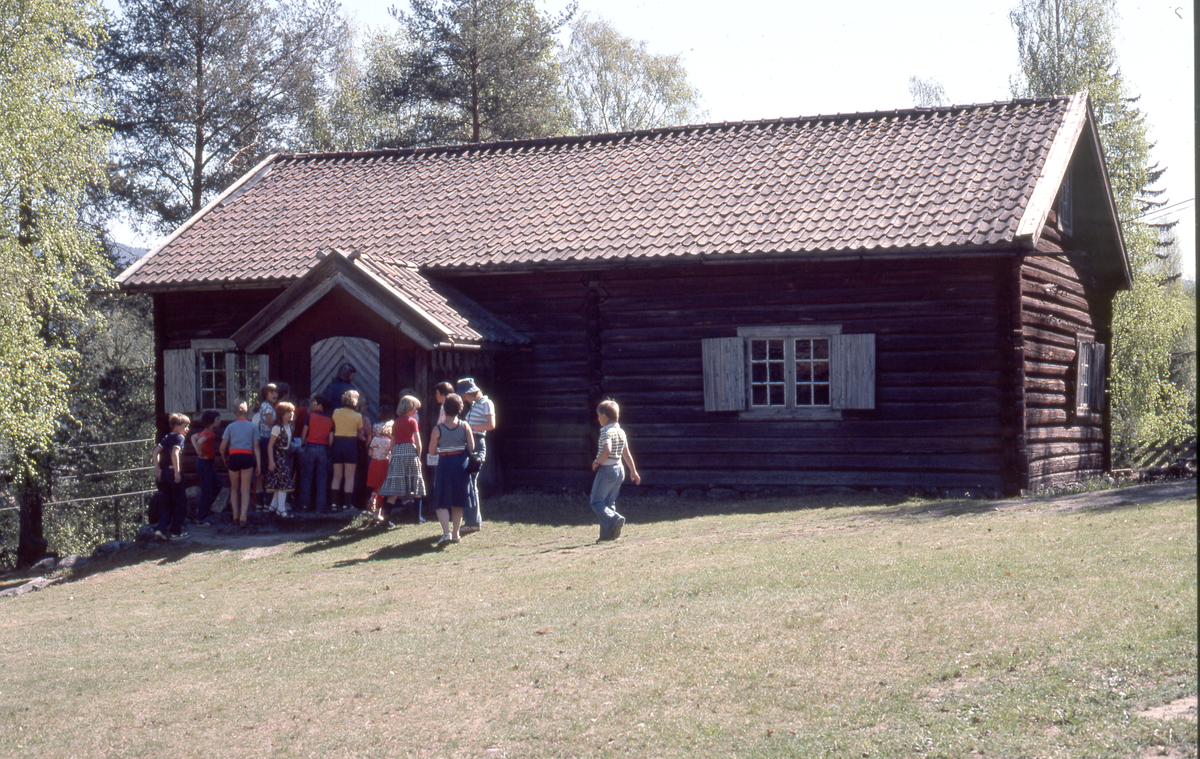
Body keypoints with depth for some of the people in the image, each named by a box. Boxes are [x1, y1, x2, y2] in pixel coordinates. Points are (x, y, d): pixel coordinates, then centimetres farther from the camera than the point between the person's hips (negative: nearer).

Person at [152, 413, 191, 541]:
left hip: (163, 473, 7)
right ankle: (176, 530, 6)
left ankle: (161, 529, 1)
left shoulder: (166, 437, 15)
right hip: (172, 472, -7)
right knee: (181, 503, 5)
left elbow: (155, 452, 9)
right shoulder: (179, 437, -7)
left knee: (169, 503, 14)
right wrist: (177, 472, -22)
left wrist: (157, 469, 8)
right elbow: (174, 453, -22)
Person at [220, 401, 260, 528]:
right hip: (247, 457, -1)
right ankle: (243, 516, -12)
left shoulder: (231, 426, 10)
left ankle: (235, 515, 12)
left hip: (233, 457, 1)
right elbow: (256, 447, 4)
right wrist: (258, 464, 6)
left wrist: (224, 460, 24)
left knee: (234, 488, 18)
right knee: (245, 489, 2)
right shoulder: (253, 426, 9)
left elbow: (222, 447, 8)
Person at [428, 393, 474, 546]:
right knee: (458, 502, 14)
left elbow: (431, 450, -4)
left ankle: (446, 532, -16)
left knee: (442, 503, 2)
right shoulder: (464, 426, -4)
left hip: (445, 463, -3)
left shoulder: (438, 428, -9)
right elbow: (471, 447, -2)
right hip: (461, 464, 3)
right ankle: (456, 533, 17)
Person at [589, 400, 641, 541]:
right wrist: (633, 471, 22)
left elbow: (607, 451, -30)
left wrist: (596, 462, -15)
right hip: (619, 469, 8)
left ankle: (615, 520, -24)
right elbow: (626, 454, 16)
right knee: (609, 503, 13)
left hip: (606, 470, -8)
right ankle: (607, 533, 10)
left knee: (597, 502, -3)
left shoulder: (606, 432, -15)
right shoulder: (621, 432, 10)